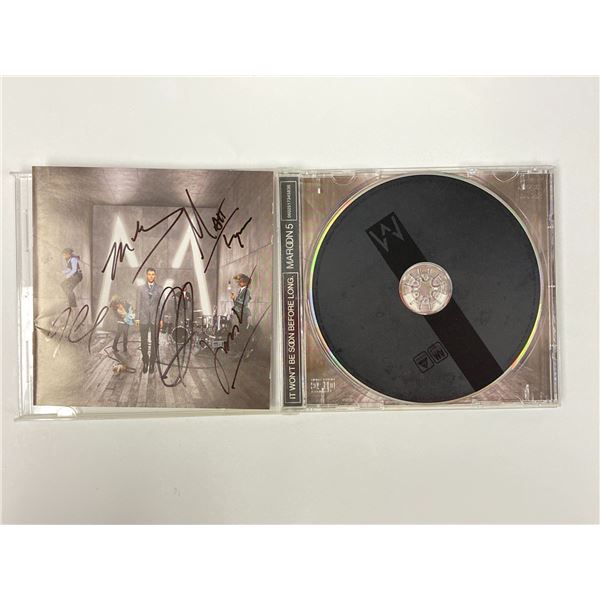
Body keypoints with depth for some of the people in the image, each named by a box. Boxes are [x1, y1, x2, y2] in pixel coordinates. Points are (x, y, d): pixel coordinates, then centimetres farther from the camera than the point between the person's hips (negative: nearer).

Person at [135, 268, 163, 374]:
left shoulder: (159, 289, 4)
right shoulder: (141, 288, 6)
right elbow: (138, 303, 4)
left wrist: (161, 319, -3)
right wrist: (137, 318, -2)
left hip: (155, 318, 0)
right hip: (144, 318, 0)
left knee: (154, 342, 3)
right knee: (144, 341, 3)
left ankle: (152, 363, 12)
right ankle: (145, 362, 16)